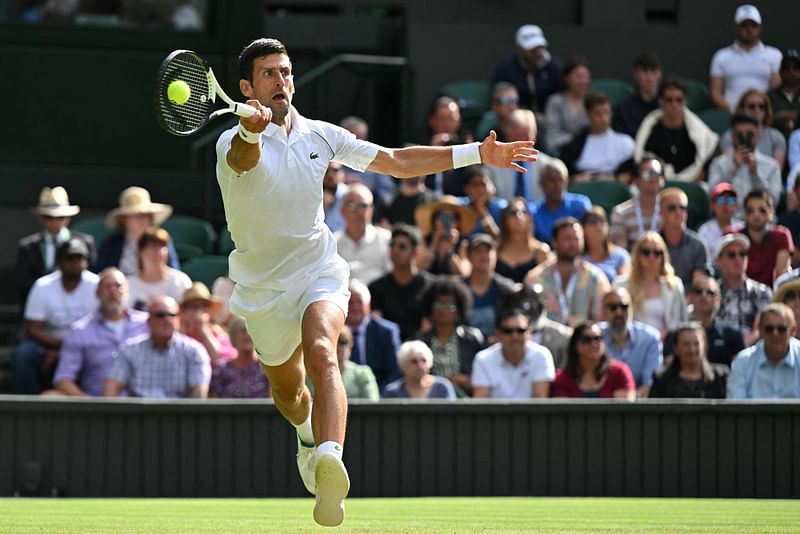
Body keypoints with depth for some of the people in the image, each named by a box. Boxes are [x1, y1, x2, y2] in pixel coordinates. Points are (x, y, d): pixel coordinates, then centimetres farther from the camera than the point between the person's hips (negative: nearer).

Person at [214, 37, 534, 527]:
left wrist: (478, 154, 4)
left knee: (320, 351, -31)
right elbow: (244, 157, -41)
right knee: (287, 389, 18)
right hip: (263, 287, 0)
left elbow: (398, 162, 9)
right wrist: (252, 132, -67)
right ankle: (309, 437, 56)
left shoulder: (321, 136, 0)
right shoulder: (234, 143, -14)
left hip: (319, 271, 0)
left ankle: (328, 459, -55)